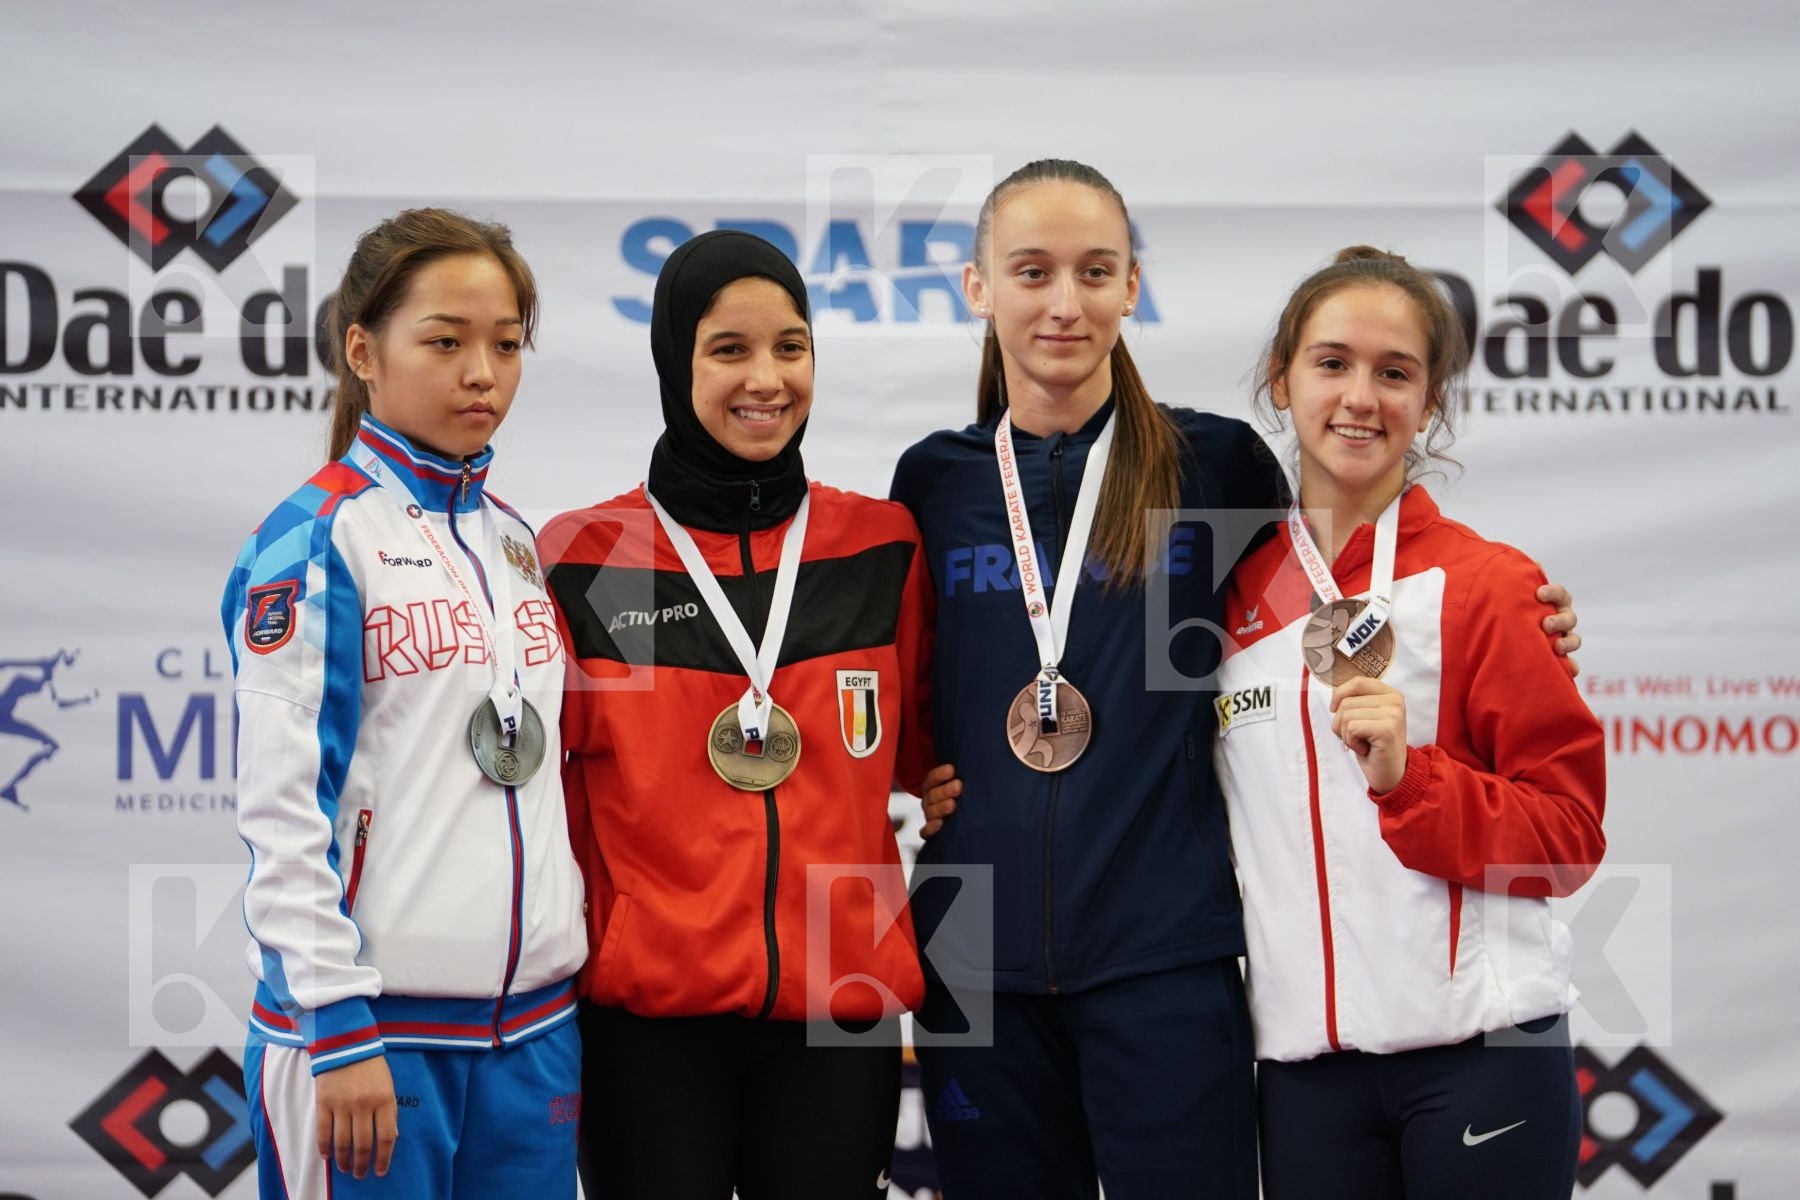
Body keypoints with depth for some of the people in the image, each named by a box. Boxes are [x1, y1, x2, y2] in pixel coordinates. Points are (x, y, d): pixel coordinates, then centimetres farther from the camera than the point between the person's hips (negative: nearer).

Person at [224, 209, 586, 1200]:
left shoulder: (514, 542, 13)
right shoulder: (318, 541, -7)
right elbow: (281, 803, -12)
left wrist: (564, 983, 15)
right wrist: (338, 1025, -16)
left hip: (530, 1029, 6)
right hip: (374, 1035, -6)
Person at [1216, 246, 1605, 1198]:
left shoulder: (1487, 587, -4)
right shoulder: (1238, 592, 8)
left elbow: (1567, 839, -5)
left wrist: (1408, 776, -18)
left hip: (1478, 1052, -4)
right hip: (1303, 1060, 4)